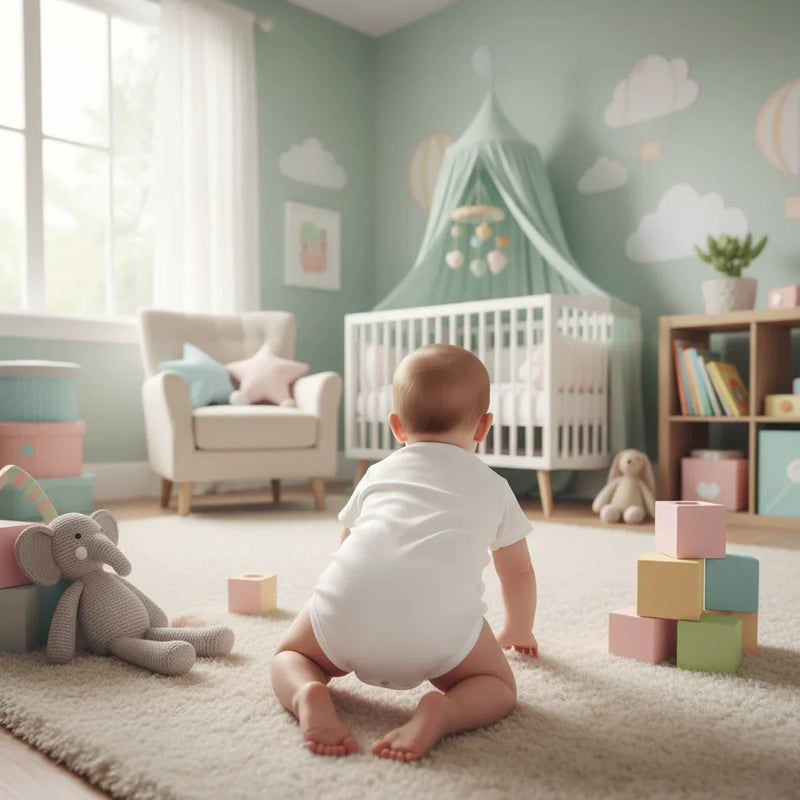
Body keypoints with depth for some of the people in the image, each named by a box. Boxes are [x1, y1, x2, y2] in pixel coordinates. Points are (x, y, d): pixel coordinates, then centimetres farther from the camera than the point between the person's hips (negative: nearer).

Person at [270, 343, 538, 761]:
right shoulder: (493, 486, 30)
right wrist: (518, 632, 63)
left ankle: (308, 695, -5)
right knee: (499, 687, 22)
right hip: (439, 621, -1)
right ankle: (441, 712, -9)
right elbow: (518, 573, 42)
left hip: (347, 604, 2)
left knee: (290, 655, 27)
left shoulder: (378, 473, 32)